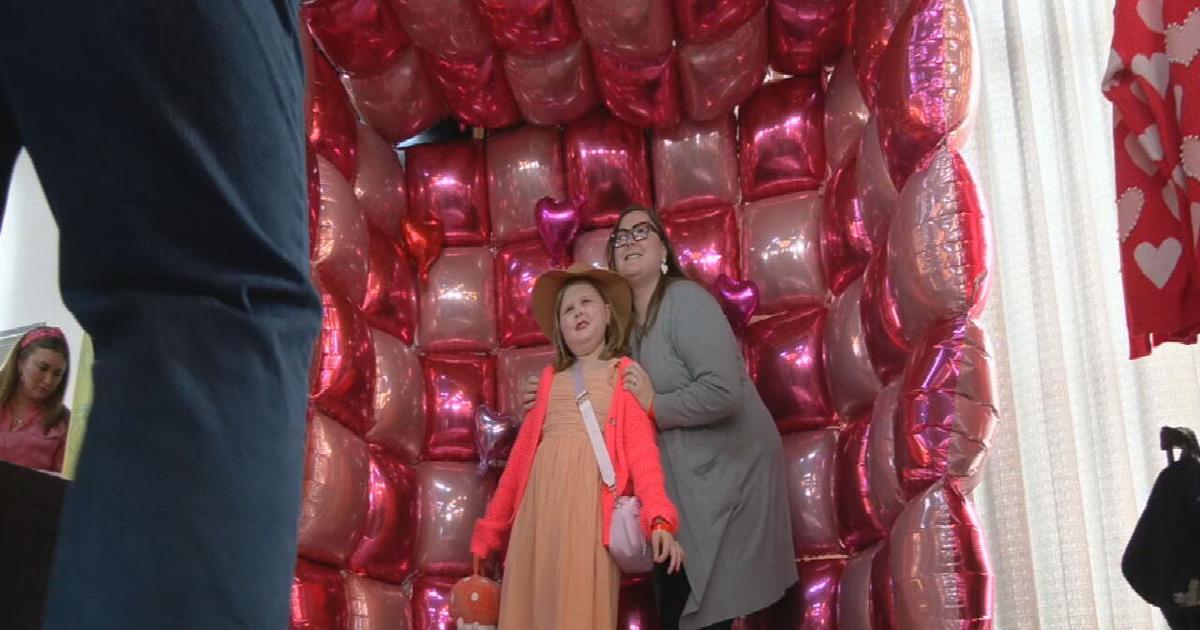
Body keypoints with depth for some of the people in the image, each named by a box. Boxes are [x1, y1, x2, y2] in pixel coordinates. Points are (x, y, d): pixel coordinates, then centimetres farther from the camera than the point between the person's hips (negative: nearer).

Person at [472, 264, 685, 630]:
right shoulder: (550, 378, 19)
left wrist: (659, 518, -19)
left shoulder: (625, 374, 9)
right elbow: (523, 452, 18)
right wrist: (492, 526, 15)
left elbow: (641, 447, -4)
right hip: (540, 506, 4)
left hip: (589, 503, -4)